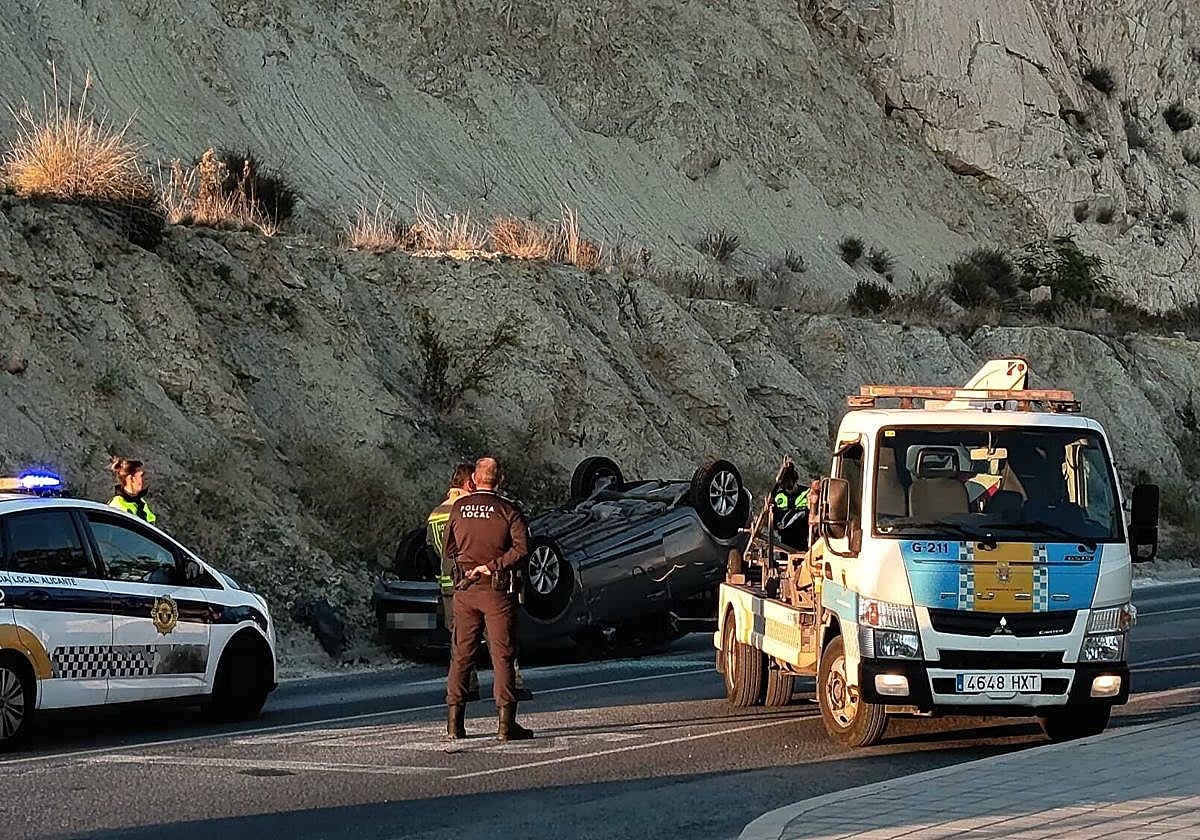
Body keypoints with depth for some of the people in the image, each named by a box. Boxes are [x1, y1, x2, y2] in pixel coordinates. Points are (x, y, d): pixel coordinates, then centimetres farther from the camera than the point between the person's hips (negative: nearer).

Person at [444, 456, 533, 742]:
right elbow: (522, 547, -16)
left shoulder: (458, 508, 4)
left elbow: (449, 549, 11)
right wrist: (493, 565, -14)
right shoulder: (508, 510, -6)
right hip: (498, 590, -3)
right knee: (502, 655, -1)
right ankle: (505, 723, -6)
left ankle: (454, 723, 8)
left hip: (464, 589, 3)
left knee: (461, 655, 10)